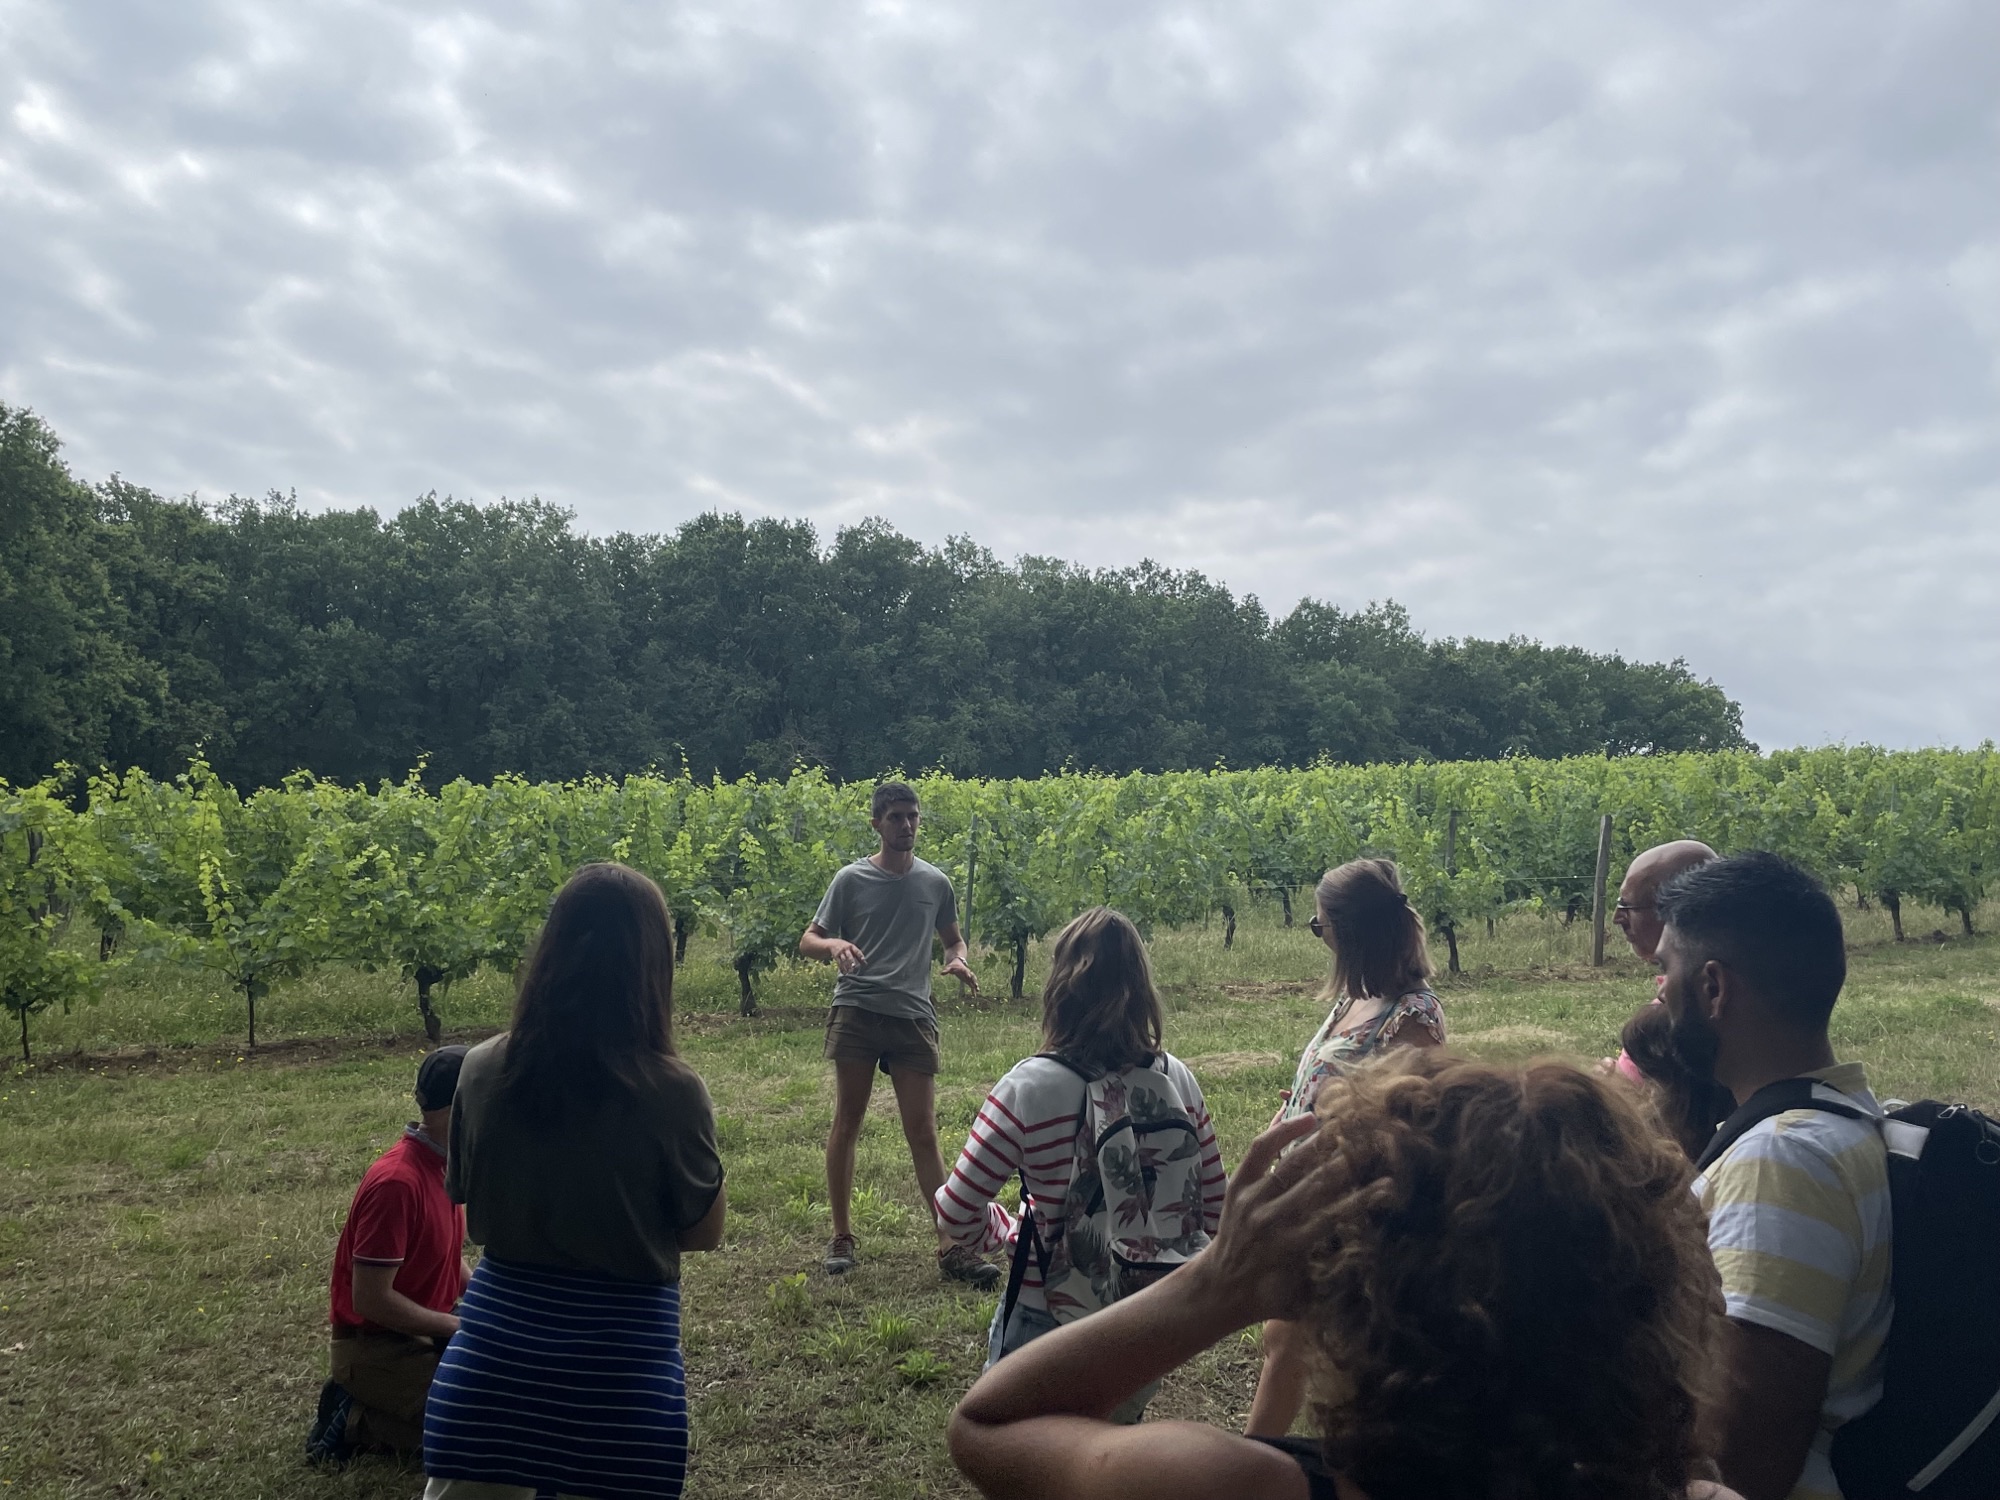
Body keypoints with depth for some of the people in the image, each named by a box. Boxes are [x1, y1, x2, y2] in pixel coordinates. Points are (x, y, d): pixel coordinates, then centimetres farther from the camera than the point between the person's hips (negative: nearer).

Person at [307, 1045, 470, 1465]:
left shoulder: (445, 1165, 3)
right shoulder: (397, 1182, -25)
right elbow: (371, 1299, -24)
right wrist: (458, 1326, -17)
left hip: (428, 1332, 9)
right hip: (375, 1347, -9)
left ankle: (371, 1405, 12)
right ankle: (355, 1422, -1)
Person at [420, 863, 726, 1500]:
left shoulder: (482, 1069, -7)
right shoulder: (670, 1091, -17)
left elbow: (468, 1201, 10)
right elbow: (705, 1232, -2)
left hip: (498, 1334, 3)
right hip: (621, 1349, -2)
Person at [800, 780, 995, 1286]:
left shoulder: (935, 882, 7)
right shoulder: (852, 879, 1)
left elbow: (953, 938, 21)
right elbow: (808, 940, 4)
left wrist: (957, 959, -2)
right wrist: (835, 946, -19)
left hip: (913, 1017, 1)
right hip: (856, 1011, -1)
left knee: (923, 1133, 2)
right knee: (847, 1122, 4)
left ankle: (951, 1247, 4)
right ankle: (842, 1238, 17)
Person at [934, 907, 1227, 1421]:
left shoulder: (1029, 1087, -20)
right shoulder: (1177, 1079, -8)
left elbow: (956, 1215, -15)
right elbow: (1213, 1208, 0)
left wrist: (1010, 1231, 4)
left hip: (1048, 1322, -4)